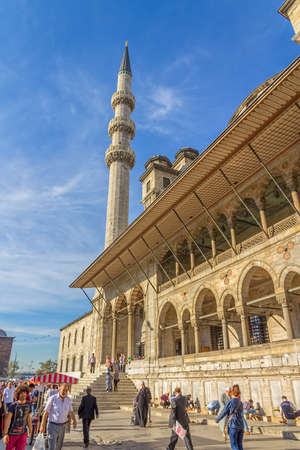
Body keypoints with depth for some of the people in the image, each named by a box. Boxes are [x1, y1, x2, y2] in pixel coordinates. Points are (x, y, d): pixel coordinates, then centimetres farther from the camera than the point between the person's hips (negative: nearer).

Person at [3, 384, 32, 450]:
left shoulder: (28, 405, -3)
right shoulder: (13, 405, -14)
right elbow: (7, 420, -15)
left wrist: (30, 430, 15)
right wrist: (5, 433, -19)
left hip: (23, 433, 2)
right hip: (12, 433, -2)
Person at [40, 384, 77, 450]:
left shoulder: (68, 400, -2)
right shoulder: (52, 398, -14)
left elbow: (71, 412, 2)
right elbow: (46, 412, -9)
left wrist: (74, 421, -16)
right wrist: (42, 426, -9)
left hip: (62, 426, 5)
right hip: (53, 425, -4)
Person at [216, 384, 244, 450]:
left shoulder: (229, 402, -9)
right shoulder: (240, 403, 8)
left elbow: (223, 413, -2)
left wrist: (217, 420, 15)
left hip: (233, 426, -5)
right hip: (241, 425, 5)